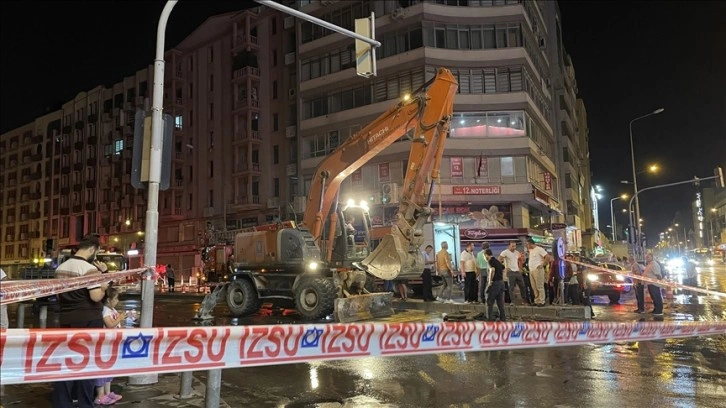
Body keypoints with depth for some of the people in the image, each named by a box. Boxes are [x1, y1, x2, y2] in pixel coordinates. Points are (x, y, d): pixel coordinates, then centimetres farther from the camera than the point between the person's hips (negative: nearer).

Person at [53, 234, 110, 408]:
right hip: (88, 321, -7)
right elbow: (96, 297, -22)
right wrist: (103, 287, -5)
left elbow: (59, 295, 19)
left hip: (66, 319, 7)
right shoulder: (89, 268, -16)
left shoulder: (61, 268, 10)